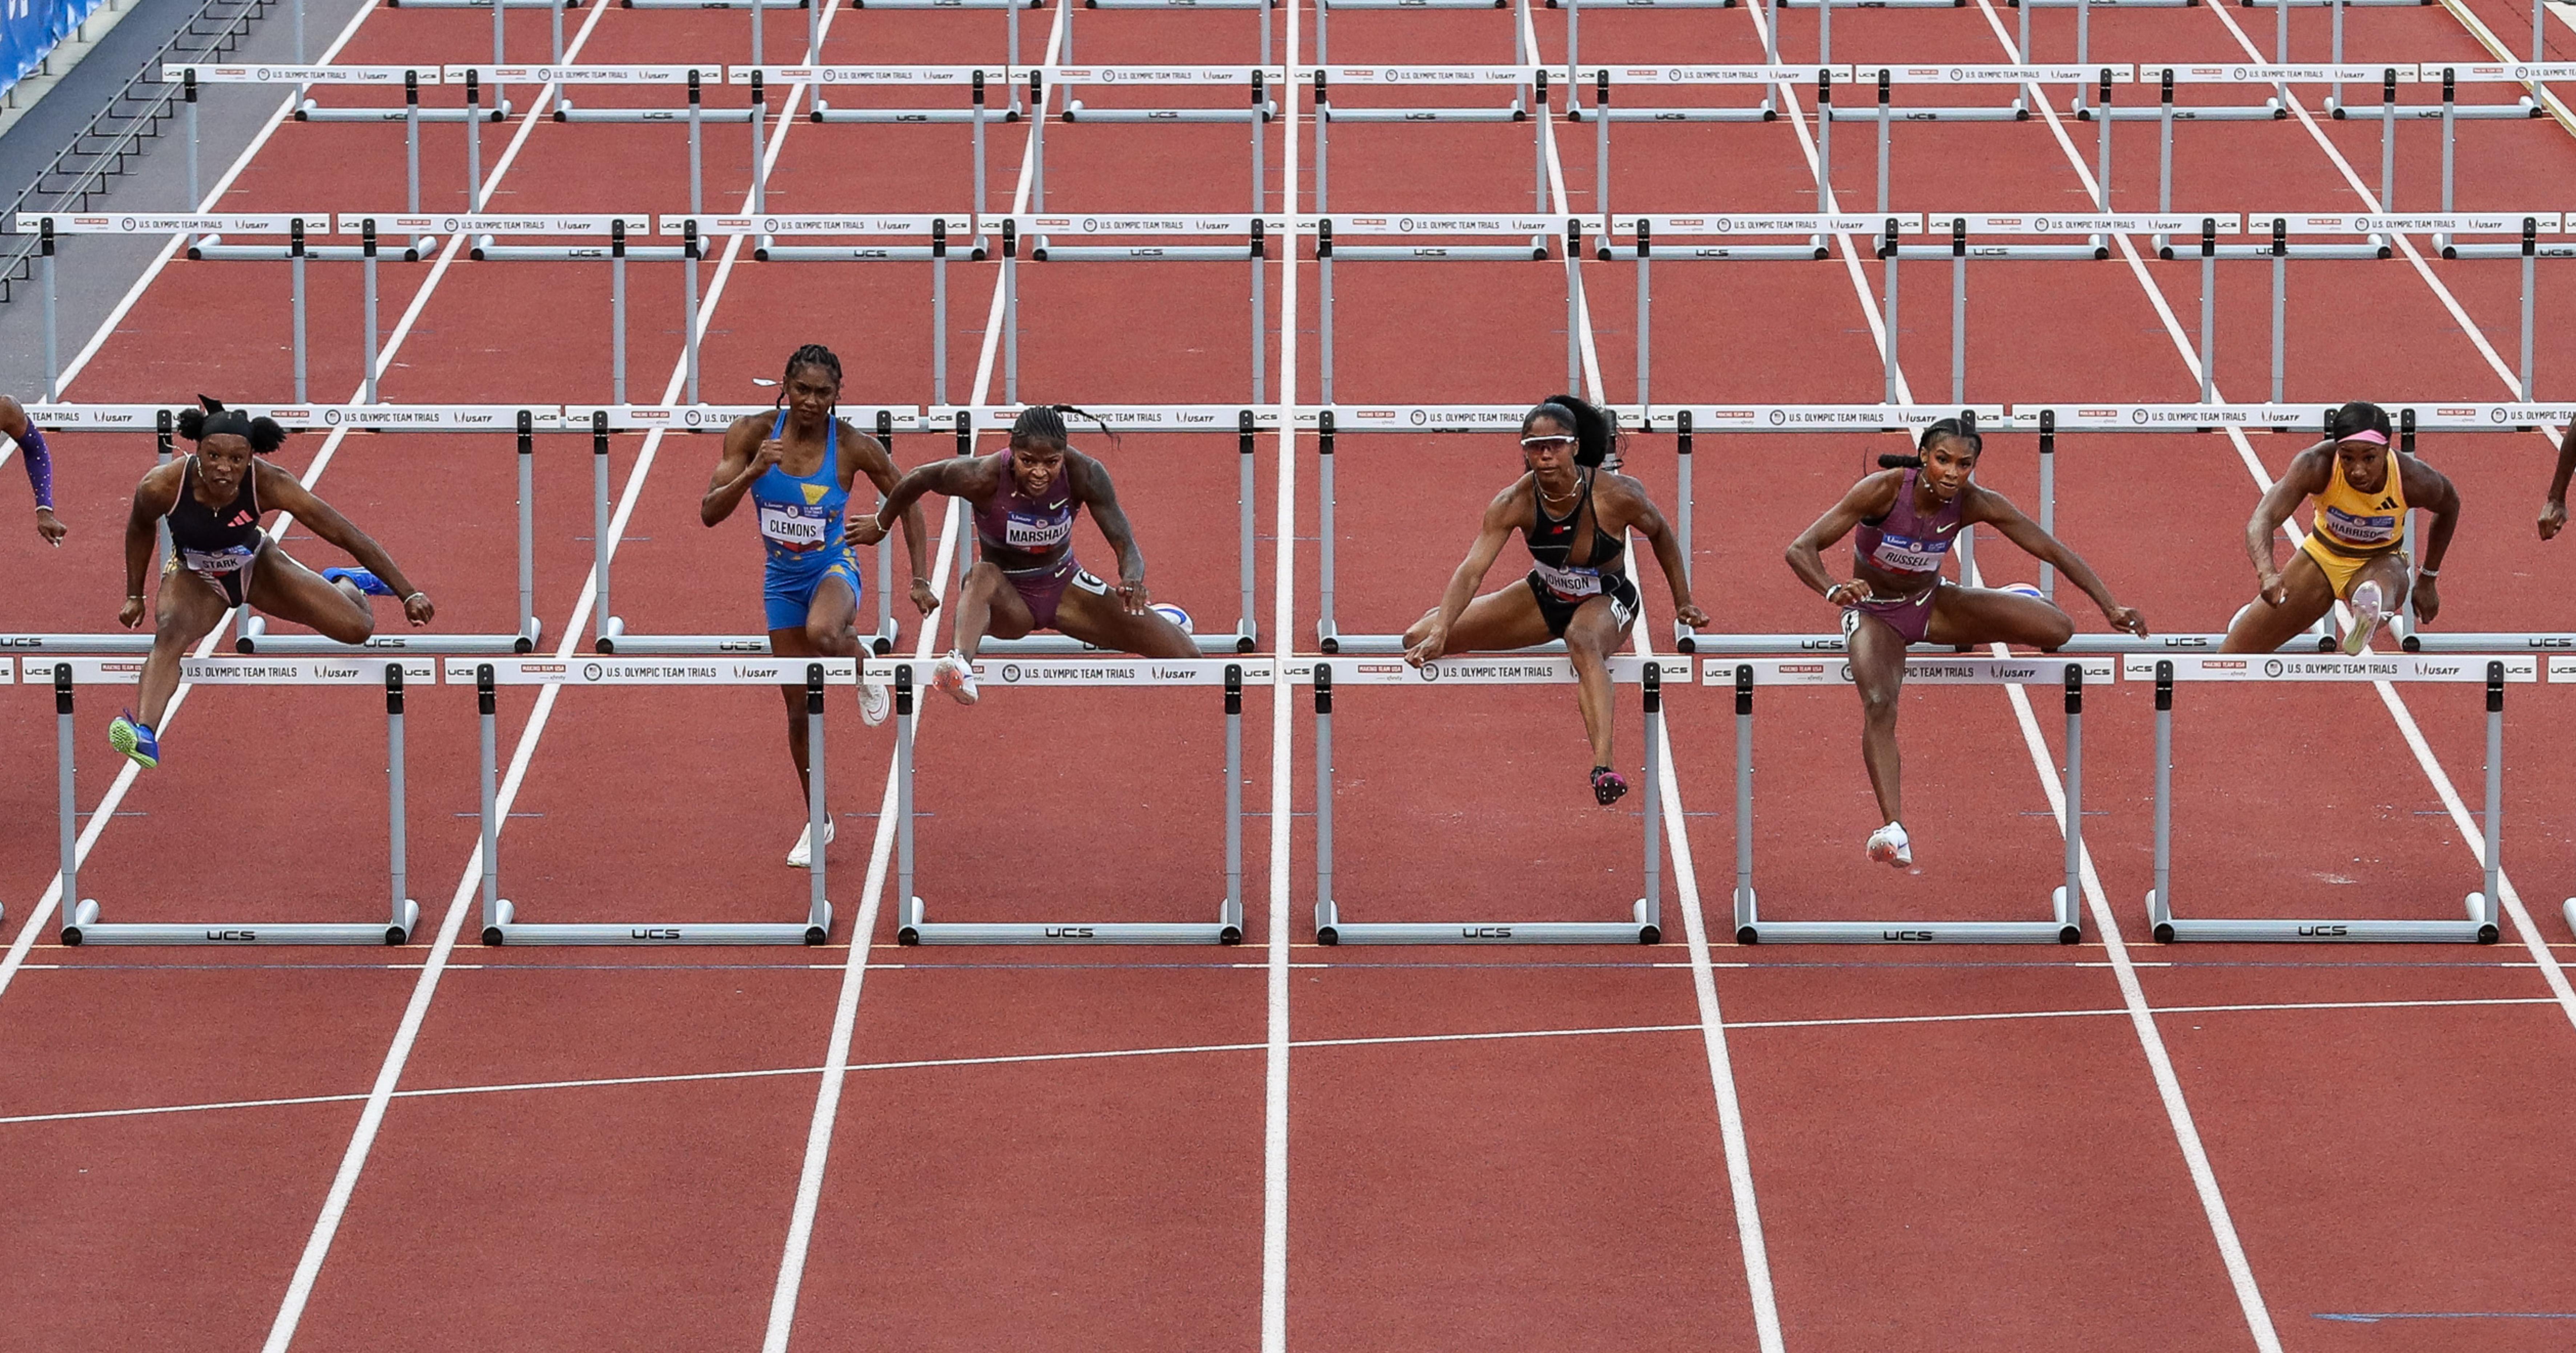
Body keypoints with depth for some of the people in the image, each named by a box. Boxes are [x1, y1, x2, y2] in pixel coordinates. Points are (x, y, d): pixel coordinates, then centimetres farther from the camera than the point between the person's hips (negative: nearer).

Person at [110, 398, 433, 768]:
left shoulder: (269, 485, -34)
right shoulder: (162, 487, -33)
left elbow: (347, 535, -28)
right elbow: (140, 529, -6)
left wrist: (409, 594, -26)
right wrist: (134, 596, 2)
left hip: (256, 567, 1)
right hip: (195, 577, -1)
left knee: (357, 629, -3)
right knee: (171, 631, -35)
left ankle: (344, 583, 35)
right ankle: (145, 735, -53)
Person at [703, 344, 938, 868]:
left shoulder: (854, 447, -18)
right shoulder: (754, 434, -15)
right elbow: (710, 513, -18)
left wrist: (921, 579, -6)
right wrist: (752, 473, -35)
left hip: (834, 569, -3)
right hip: (783, 580, 3)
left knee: (823, 634, -40)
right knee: (799, 708, 8)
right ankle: (818, 822, 27)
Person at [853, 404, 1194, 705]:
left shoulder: (1084, 475, -23)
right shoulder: (983, 477, -27)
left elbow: (1125, 544, -24)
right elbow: (918, 480, -8)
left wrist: (1133, 579, -47)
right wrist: (881, 524, 10)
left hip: (1064, 585, 3)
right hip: (1009, 599, -3)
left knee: (1185, 656, -8)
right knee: (983, 575, -42)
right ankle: (962, 664, -67)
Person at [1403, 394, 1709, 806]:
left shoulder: (1617, 494, -25)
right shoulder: (1513, 504, -22)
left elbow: (1661, 534, -4)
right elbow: (1472, 570, -28)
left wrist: (1682, 603, 3)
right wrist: (1439, 633, -42)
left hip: (1607, 601, -3)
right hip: (1545, 597, 3)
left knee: (1584, 641, -44)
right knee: (1419, 639, -3)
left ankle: (1603, 767, -61)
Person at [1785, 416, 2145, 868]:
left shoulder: (1975, 503, -19)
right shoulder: (1884, 491, -28)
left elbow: (2055, 551, -15)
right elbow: (1800, 550, -32)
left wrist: (2111, 609, -23)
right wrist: (1833, 590, -53)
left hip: (1933, 603, 3)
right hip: (1875, 612, -3)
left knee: (2057, 629, -13)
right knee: (1879, 704, -35)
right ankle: (1892, 830, -39)